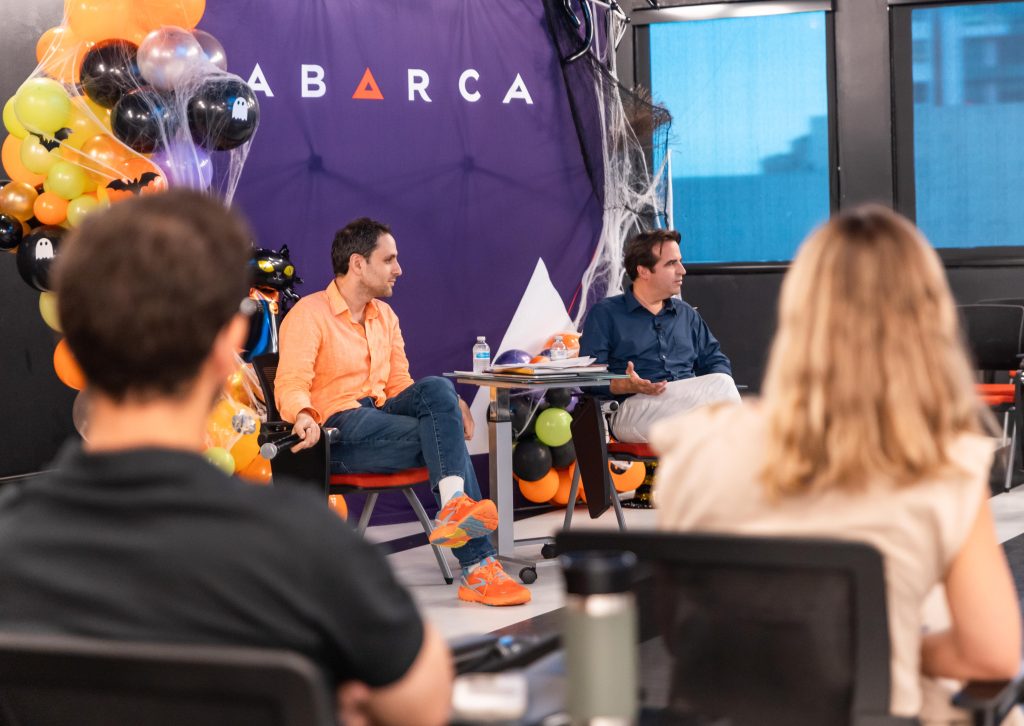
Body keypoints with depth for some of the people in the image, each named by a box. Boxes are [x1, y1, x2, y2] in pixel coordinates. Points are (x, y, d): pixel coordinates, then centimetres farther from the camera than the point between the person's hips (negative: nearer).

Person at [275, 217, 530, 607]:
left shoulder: (385, 316, 19)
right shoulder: (309, 314, -4)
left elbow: (400, 385, 20)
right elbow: (290, 385, -14)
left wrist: (449, 405, 1)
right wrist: (303, 415, -38)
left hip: (379, 416, 6)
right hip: (339, 431, -6)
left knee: (436, 389, -26)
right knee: (445, 441, -24)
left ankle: (454, 505, -39)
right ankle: (477, 567, -29)